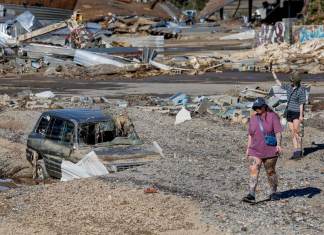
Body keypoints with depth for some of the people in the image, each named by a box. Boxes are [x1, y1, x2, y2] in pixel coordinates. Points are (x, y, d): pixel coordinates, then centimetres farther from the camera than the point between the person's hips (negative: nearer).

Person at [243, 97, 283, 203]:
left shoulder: (272, 116, -4)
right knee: (253, 171, -11)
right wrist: (248, 148, 12)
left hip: (270, 151, -3)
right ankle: (251, 195, -19)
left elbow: (278, 132, -10)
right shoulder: (253, 119, 10)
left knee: (270, 172, 8)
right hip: (255, 151, 3)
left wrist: (278, 145, -23)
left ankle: (273, 193, 27)